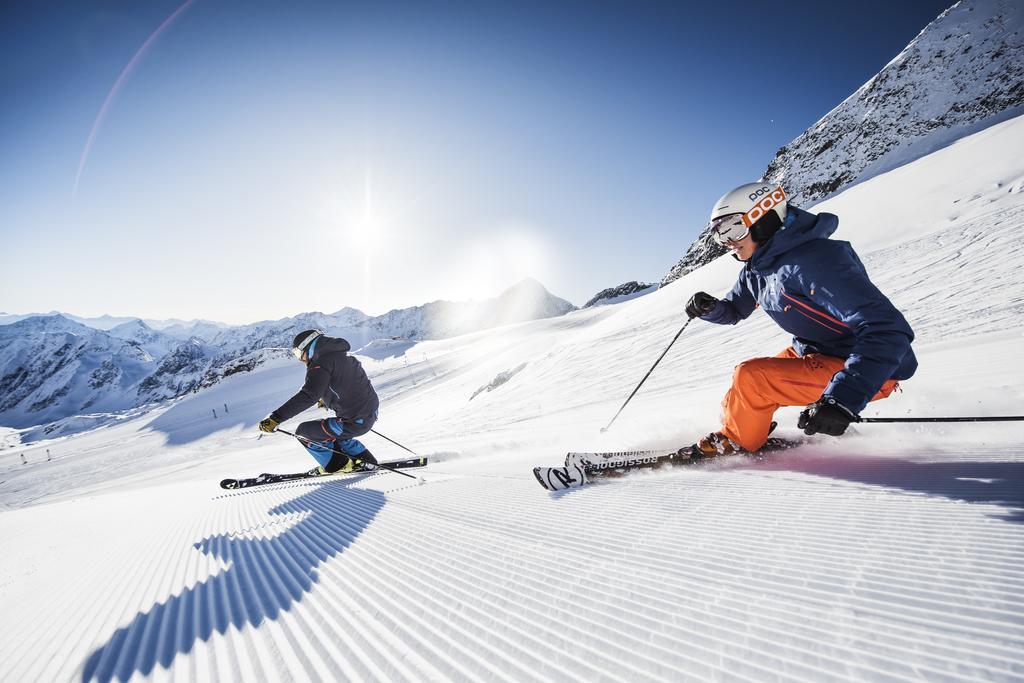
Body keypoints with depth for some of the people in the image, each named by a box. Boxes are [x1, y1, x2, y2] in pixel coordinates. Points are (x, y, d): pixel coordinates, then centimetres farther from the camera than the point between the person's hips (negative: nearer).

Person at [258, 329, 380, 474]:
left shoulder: (321, 364, -12)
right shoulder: (342, 355, 15)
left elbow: (307, 396, -24)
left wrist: (275, 418, -23)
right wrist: (327, 398, 45)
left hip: (354, 421, -9)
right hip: (371, 413, 9)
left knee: (304, 432, 7)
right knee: (334, 434, 33)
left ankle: (338, 466, 19)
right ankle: (367, 462, 33)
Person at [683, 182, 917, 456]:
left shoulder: (813, 260, -28)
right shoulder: (756, 268, 0)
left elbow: (887, 329, -33)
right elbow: (733, 310, 16)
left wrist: (844, 398, -45)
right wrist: (709, 308, -9)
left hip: (867, 371, -9)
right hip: (815, 354, 9)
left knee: (751, 377, -21)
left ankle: (733, 444, 3)